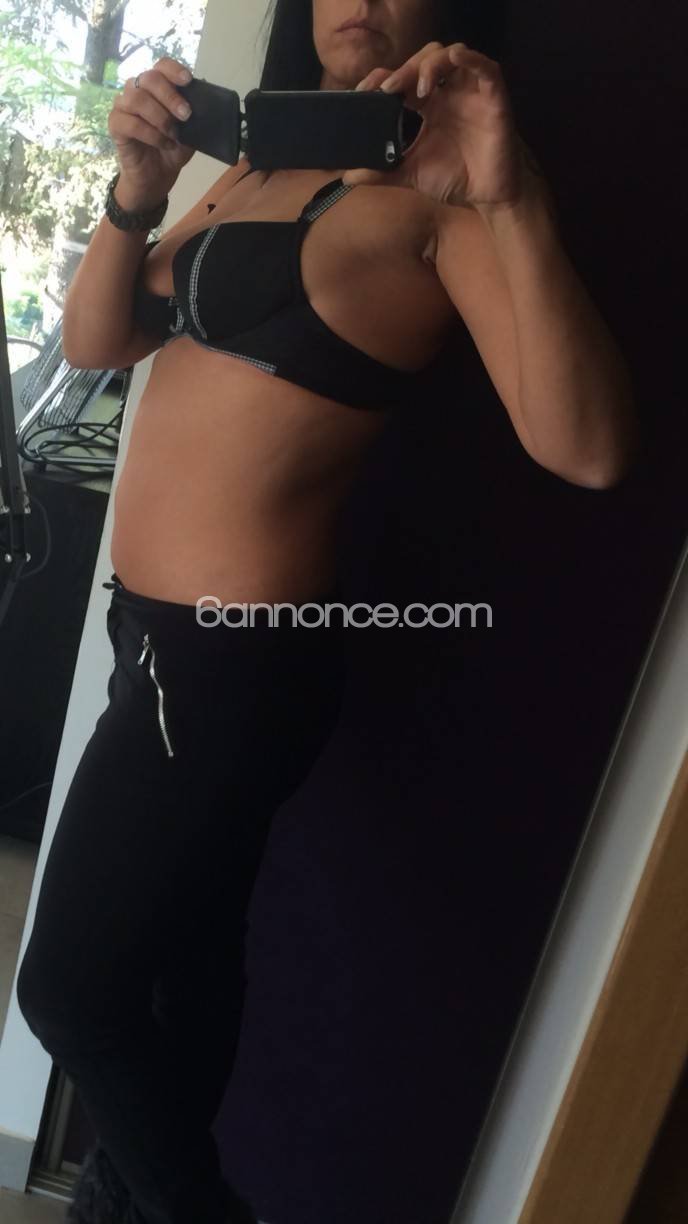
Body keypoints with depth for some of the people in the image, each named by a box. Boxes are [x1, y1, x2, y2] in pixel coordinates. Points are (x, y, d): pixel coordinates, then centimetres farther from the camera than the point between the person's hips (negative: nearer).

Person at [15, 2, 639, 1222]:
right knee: (187, 936, 26)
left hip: (231, 660, -8)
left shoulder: (439, 194, -11)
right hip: (167, 634, 8)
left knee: (69, 987, 6)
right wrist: (137, 190, -8)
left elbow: (583, 447, -23)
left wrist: (513, 203, -32)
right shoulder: (255, 168, 13)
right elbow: (95, 342, 8)